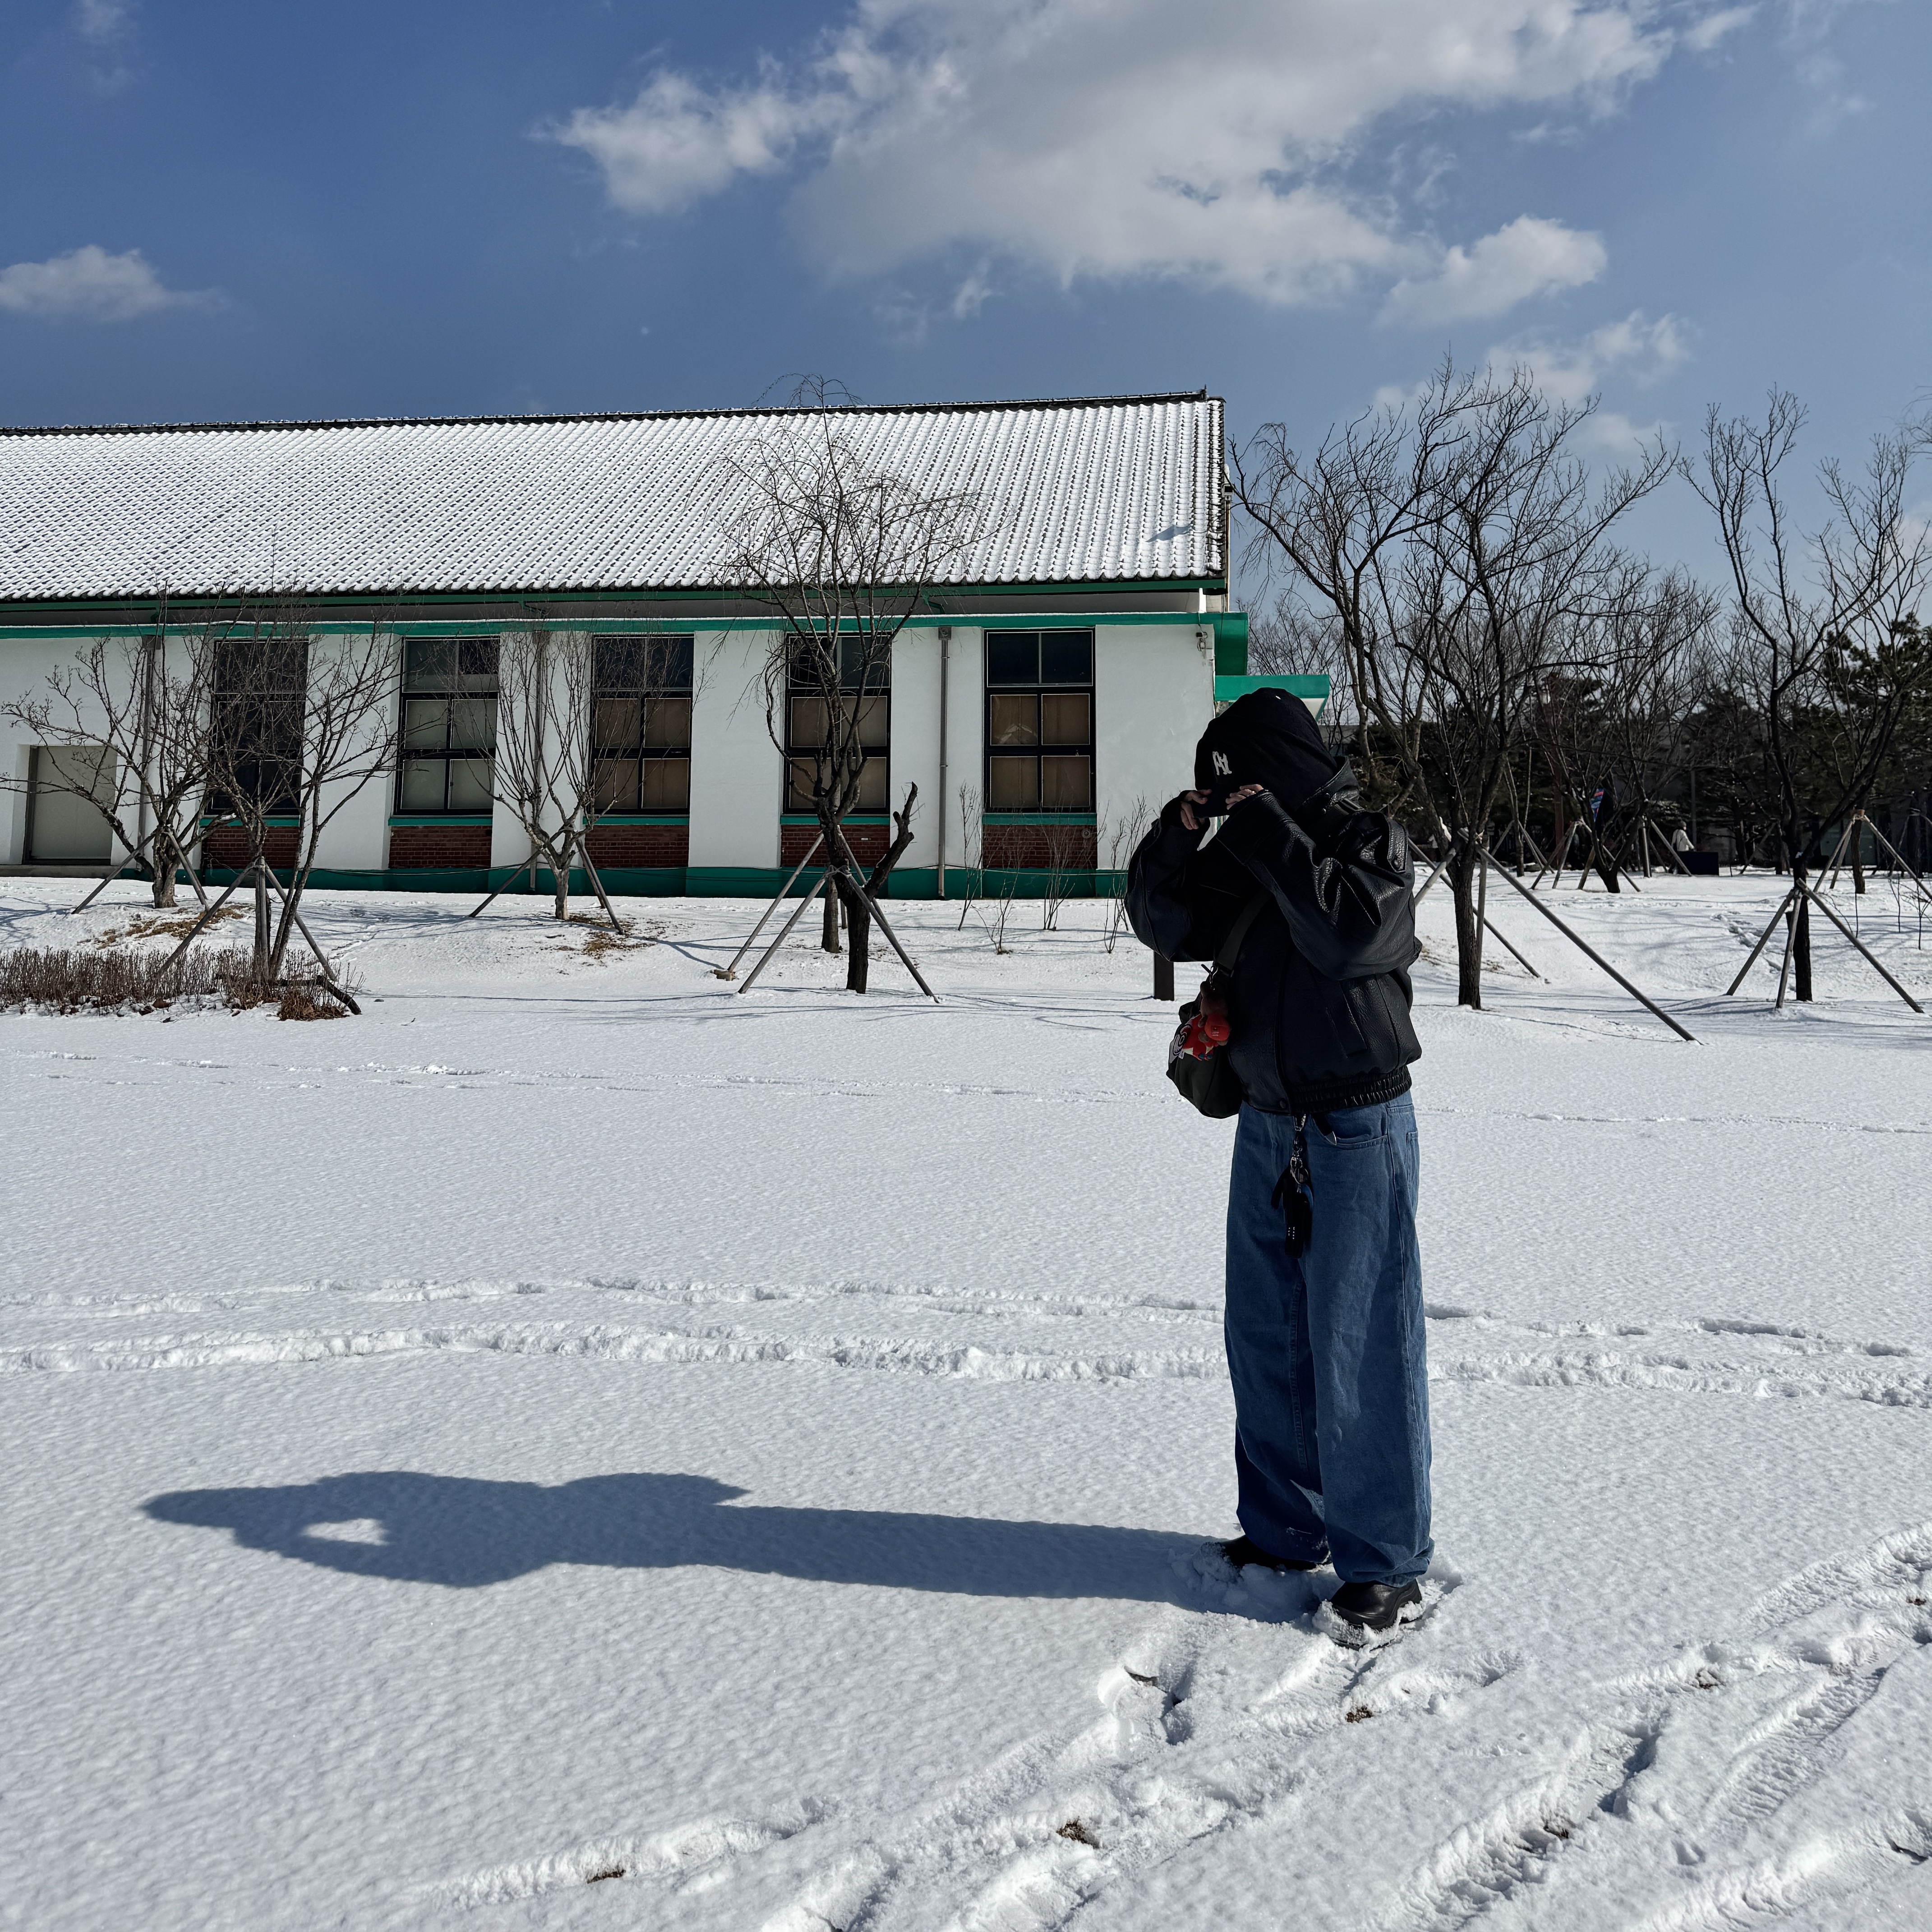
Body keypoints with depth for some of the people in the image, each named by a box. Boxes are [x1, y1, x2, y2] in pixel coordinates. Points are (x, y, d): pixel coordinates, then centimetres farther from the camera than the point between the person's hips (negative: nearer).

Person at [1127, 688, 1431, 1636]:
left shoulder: (1374, 841, -7)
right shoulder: (1244, 852, 9)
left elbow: (1351, 931, -26)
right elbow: (1167, 925, 9)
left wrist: (1270, 833, -22)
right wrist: (1177, 839, -6)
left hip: (1357, 1131, -6)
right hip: (1265, 1125, 6)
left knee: (1361, 1349, -2)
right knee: (1265, 1341, 13)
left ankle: (1383, 1559, 13)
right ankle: (1283, 1528, 29)